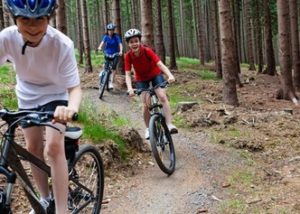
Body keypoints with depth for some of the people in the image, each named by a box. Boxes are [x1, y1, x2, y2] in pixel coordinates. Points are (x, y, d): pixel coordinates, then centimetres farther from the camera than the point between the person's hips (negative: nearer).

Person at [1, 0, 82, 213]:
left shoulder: (63, 44, -33)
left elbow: (75, 87, -30)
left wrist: (72, 108, -54)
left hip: (55, 96, -3)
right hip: (27, 98, 4)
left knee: (53, 148, -21)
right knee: (33, 149, 11)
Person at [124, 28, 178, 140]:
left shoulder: (147, 51, -28)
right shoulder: (128, 56, -22)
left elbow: (160, 64, -37)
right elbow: (127, 74, -24)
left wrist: (170, 75, -54)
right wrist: (130, 88, -42)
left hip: (155, 74, -1)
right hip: (141, 79, 1)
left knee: (162, 97, -22)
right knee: (146, 105, -10)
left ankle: (169, 124, -23)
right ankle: (148, 128, 9)